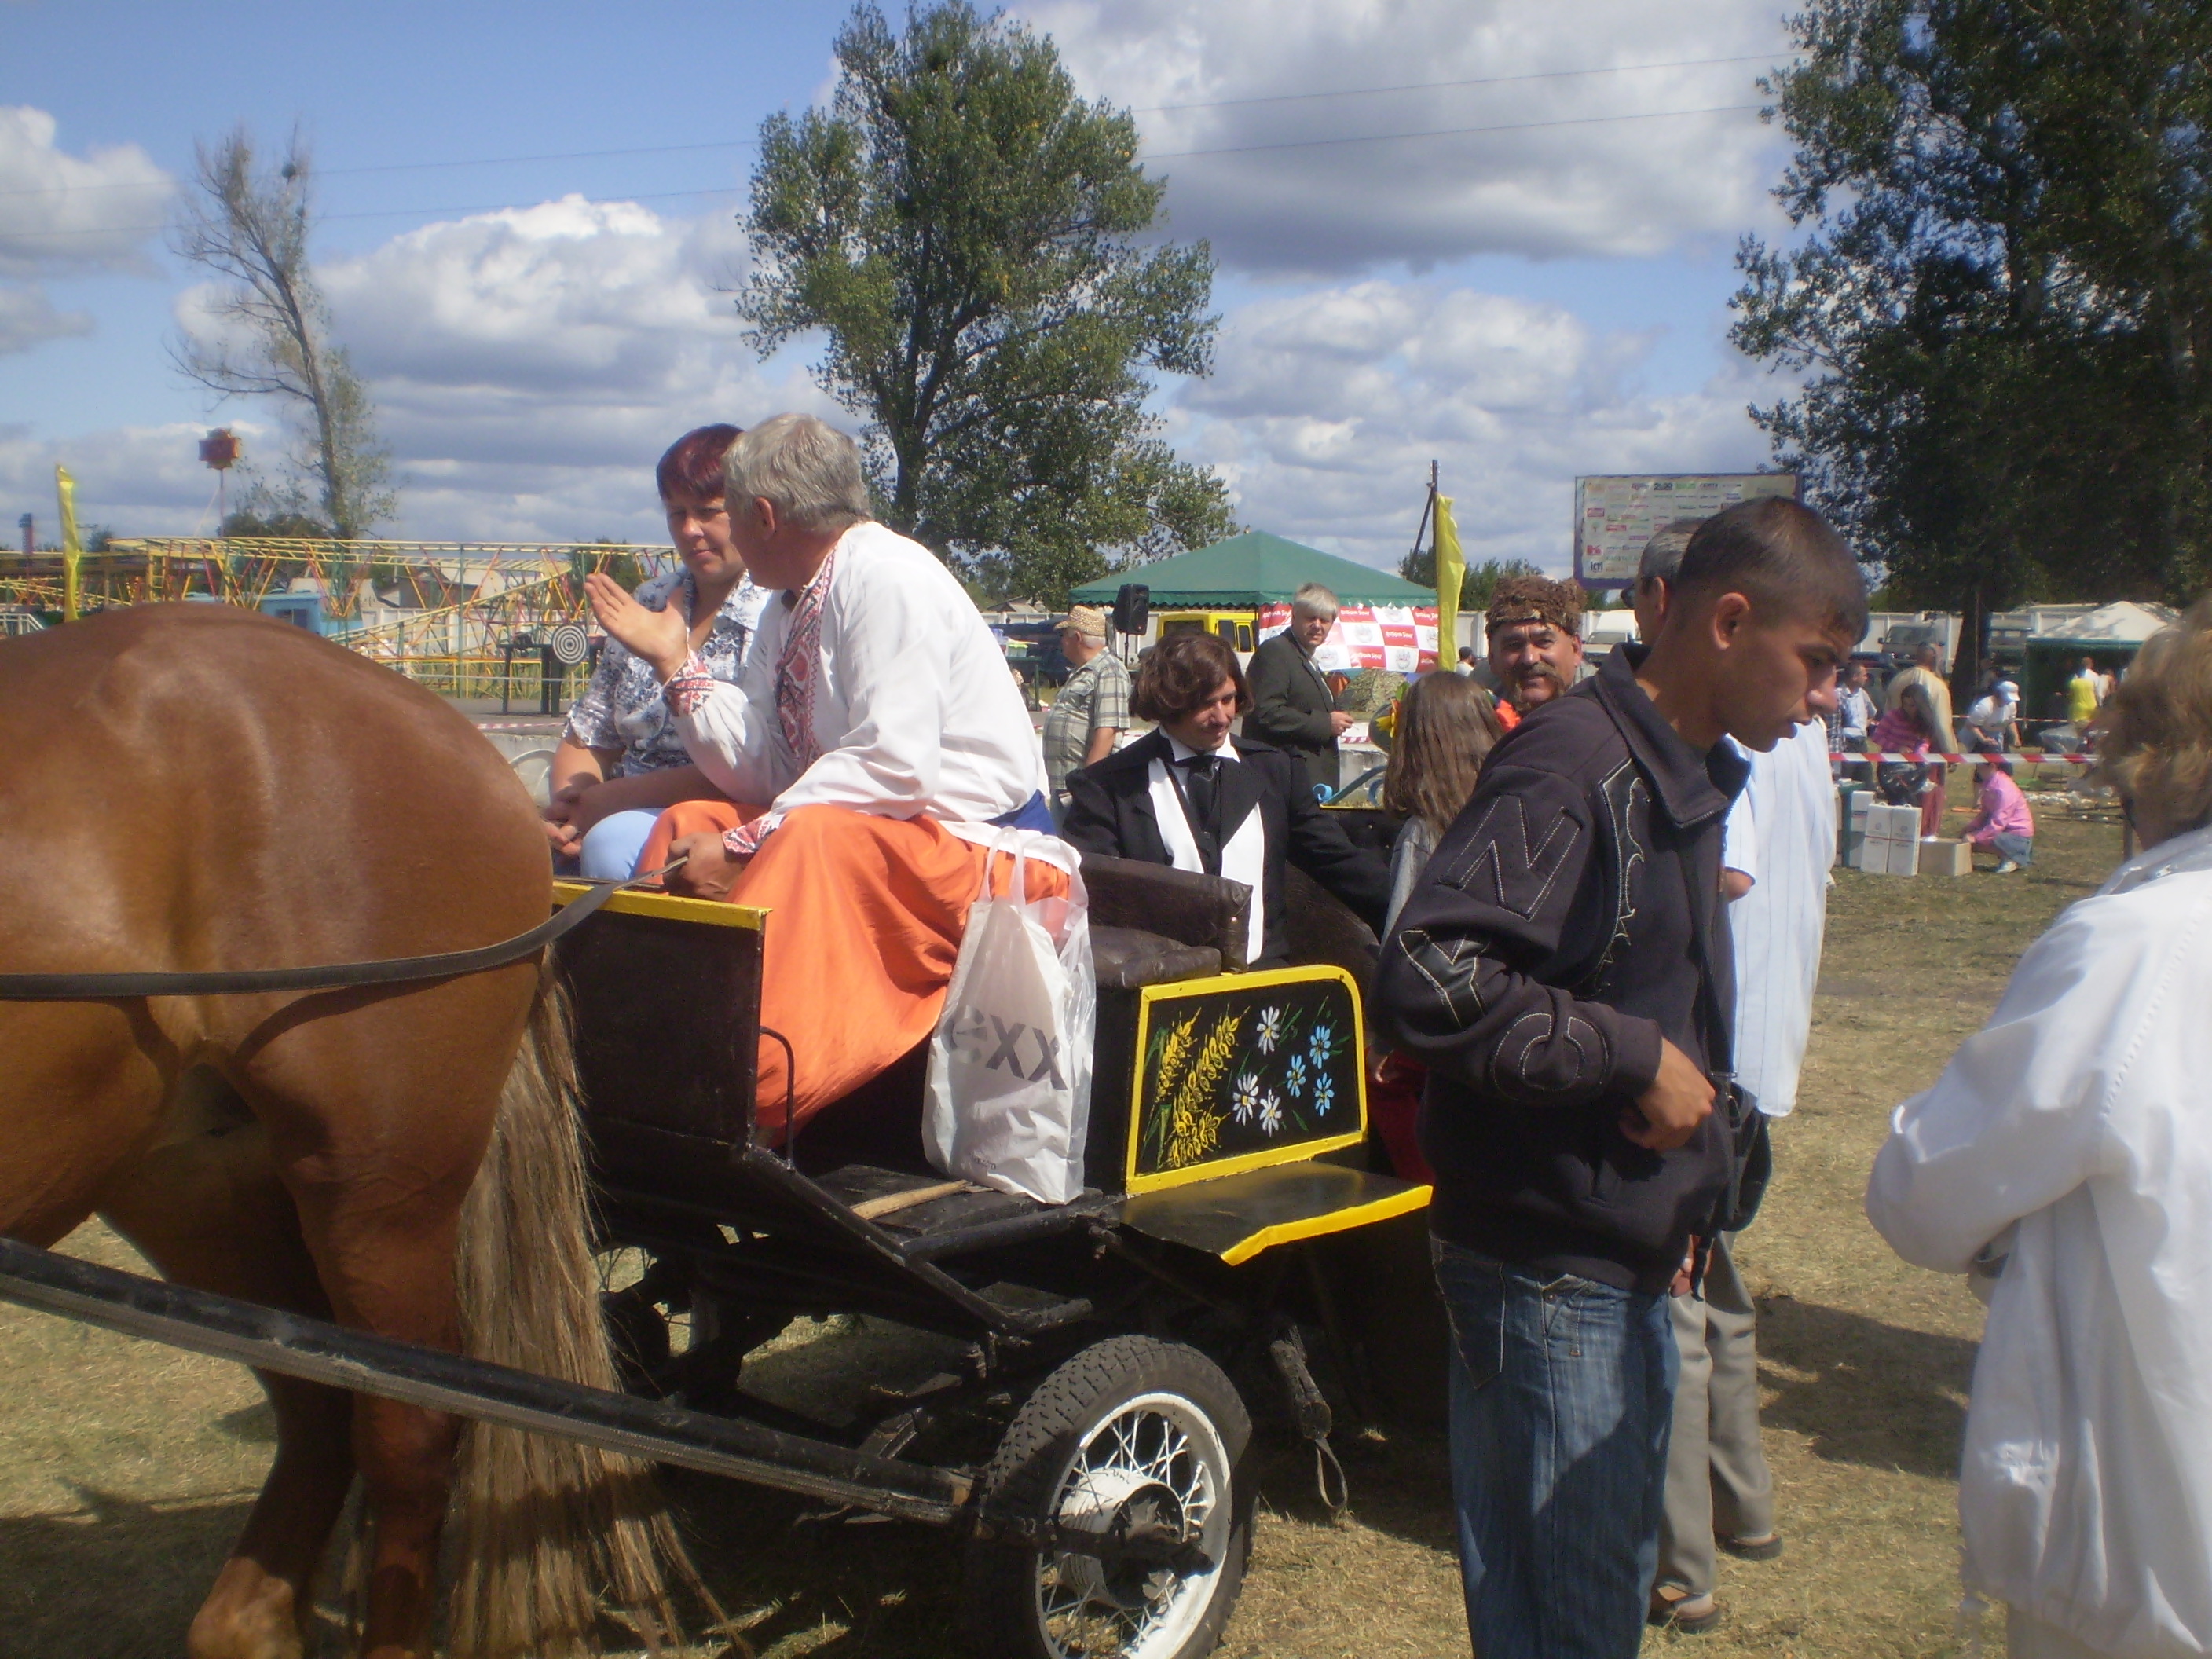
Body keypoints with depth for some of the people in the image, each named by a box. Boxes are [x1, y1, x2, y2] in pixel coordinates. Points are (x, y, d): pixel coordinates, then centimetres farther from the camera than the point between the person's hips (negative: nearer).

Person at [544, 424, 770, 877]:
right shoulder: (649, 604, 15)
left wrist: (609, 798, -15)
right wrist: (566, 807, -8)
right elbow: (586, 739, 15)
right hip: (631, 811, 6)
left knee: (614, 838, -35)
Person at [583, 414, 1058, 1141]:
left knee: (809, 836, -33)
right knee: (688, 823, 2)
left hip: (969, 841, -9)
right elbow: (761, 776, 4)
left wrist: (746, 850, -23)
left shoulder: (888, 577, -15)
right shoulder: (789, 609, 12)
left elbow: (893, 766, -25)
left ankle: (757, 1102, -30)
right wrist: (674, 659, 5)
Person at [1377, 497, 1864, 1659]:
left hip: (1631, 1257, 10)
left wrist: (1691, 1195, 16)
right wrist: (1635, 1055, -23)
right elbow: (1428, 980, -31)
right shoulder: (1572, 769, -21)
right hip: (1545, 1269, -10)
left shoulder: (1684, 775, 11)